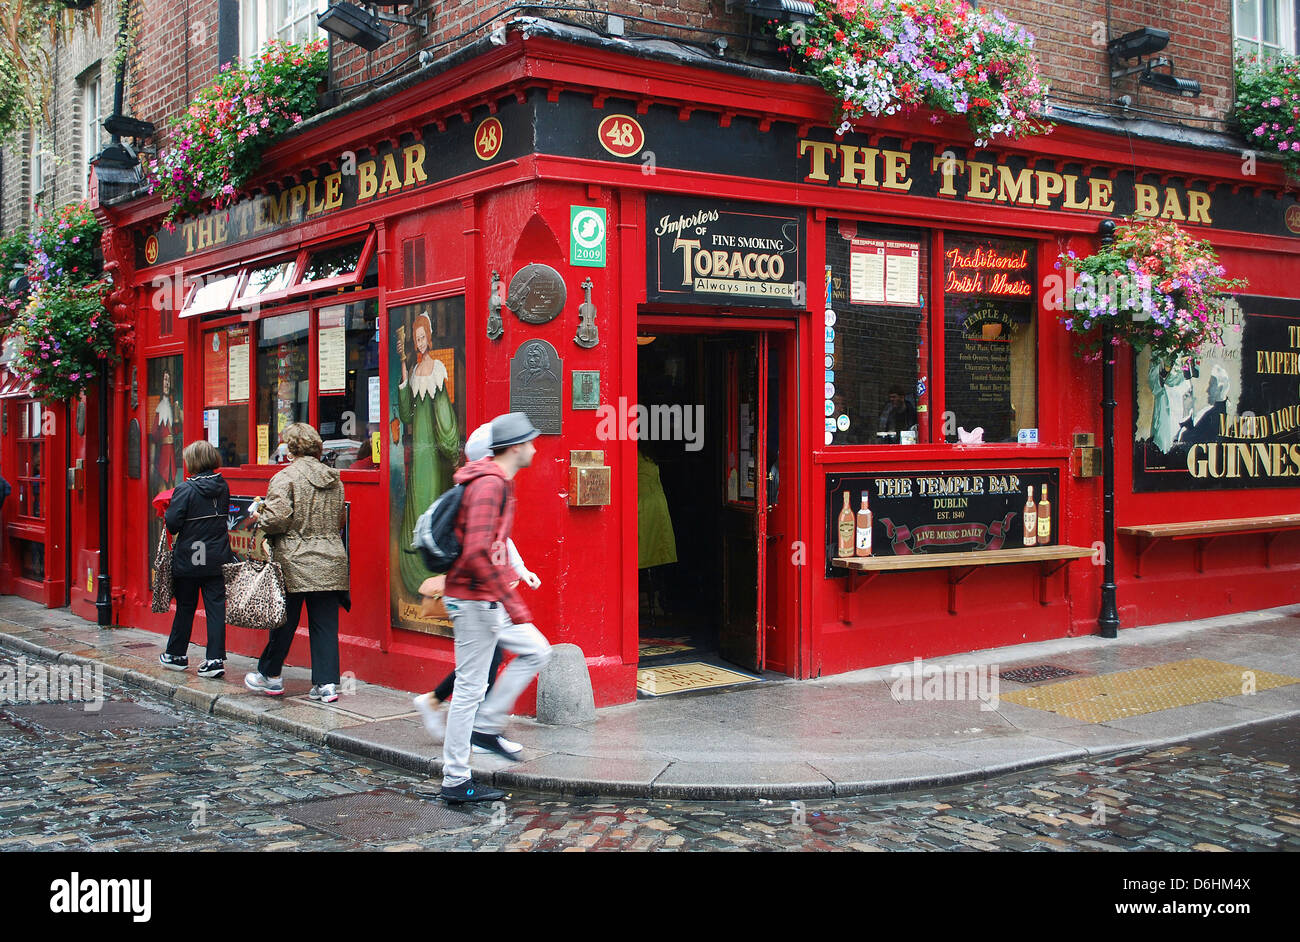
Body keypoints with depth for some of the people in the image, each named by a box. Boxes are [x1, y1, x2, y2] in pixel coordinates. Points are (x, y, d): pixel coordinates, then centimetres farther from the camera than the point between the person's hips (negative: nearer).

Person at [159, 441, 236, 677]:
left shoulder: (185, 489, -14)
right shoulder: (222, 487, 1)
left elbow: (172, 523, -15)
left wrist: (167, 513, 5)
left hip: (189, 560, -3)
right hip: (218, 559, 3)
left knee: (185, 608, 11)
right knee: (216, 608, 3)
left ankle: (176, 655, 26)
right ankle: (216, 659, -1)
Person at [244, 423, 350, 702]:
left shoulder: (285, 478, -10)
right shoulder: (334, 480, 9)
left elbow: (277, 518, -18)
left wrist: (258, 518, 1)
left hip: (294, 563, -4)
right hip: (331, 563, 5)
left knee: (283, 621, 10)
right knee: (325, 624, 6)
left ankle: (270, 675, 26)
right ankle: (327, 683, 4)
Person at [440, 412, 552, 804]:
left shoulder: (500, 482, 14)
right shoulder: (489, 485, -19)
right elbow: (477, 553, -29)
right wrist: (513, 603, -27)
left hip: (486, 599, 10)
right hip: (475, 599, -10)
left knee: (536, 651, 14)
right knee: (471, 687, -3)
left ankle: (486, 727, 15)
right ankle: (455, 782, 5)